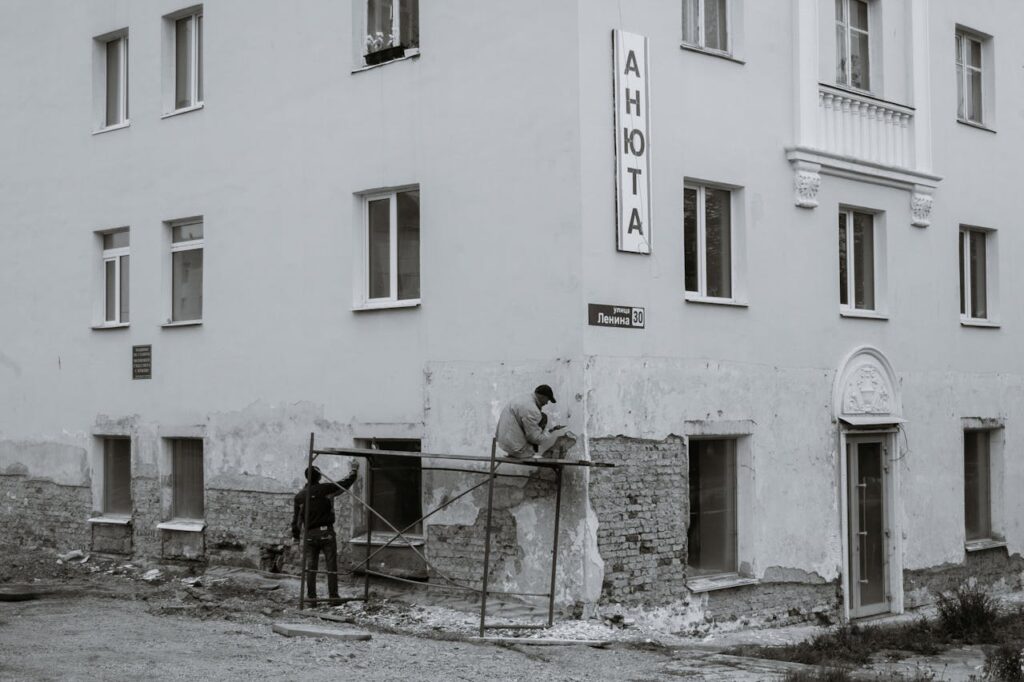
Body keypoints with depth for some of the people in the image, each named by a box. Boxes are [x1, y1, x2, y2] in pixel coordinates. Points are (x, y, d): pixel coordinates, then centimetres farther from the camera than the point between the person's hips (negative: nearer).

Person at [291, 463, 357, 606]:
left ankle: (311, 597, 7)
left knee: (310, 567, 8)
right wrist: (353, 471, 20)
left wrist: (295, 534, 17)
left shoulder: (299, 496, 3)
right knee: (331, 566, 3)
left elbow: (296, 517, 7)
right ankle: (333, 596, 3)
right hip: (326, 532, -3)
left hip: (310, 535, 3)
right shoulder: (326, 489, -6)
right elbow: (346, 483, 2)